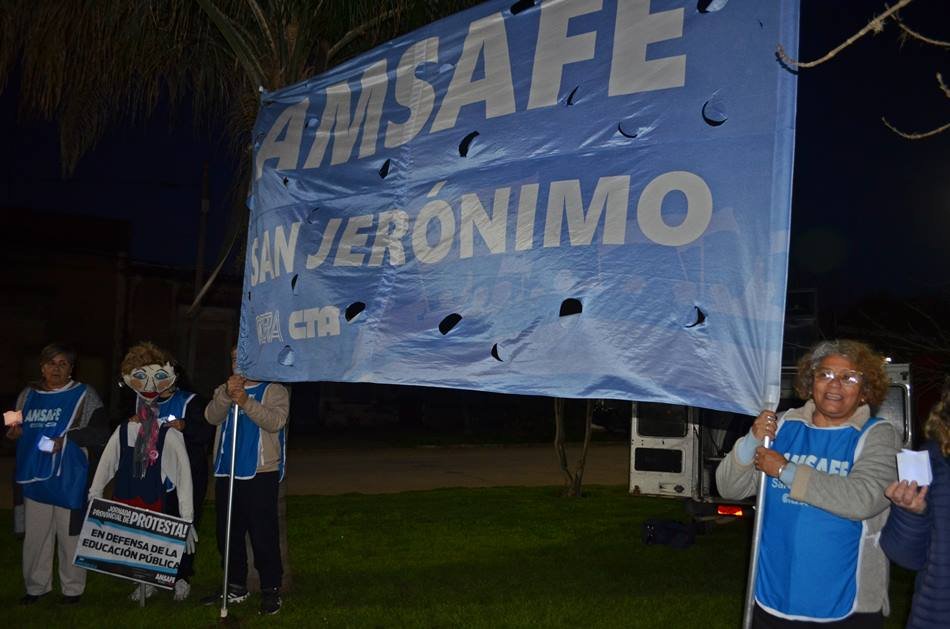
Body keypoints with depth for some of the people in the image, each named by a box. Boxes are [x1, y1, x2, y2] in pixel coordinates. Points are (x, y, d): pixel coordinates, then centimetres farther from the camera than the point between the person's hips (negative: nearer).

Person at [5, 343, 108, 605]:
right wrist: (15, 432, 0)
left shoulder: (84, 395, -1)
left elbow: (100, 433, -8)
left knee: (70, 534, 1)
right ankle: (36, 586, 24)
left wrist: (65, 439, -17)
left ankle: (73, 589, 15)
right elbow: (16, 428, 23)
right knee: (35, 534, 9)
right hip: (34, 476, 4)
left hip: (68, 478, -4)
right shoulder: (28, 395, 11)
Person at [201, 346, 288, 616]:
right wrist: (227, 395, -21)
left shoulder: (273, 389, 1)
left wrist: (246, 401, -28)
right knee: (228, 534, 12)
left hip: (260, 474, -6)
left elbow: (276, 421, -17)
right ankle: (235, 587, 25)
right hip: (226, 474, 6)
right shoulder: (224, 390, 15)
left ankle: (271, 590, 4)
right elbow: (211, 417, -3)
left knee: (263, 535, -5)